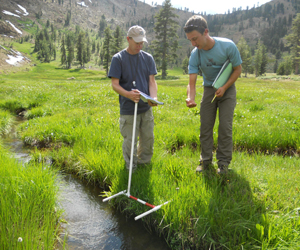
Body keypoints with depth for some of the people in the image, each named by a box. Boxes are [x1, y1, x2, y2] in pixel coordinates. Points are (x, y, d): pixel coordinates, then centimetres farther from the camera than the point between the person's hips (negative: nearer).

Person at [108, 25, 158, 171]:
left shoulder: (148, 58, 7)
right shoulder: (118, 59, -5)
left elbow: (152, 81, 3)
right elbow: (114, 84, -10)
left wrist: (153, 97, -18)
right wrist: (128, 94, -29)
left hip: (146, 108, 4)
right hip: (128, 110, -4)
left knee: (148, 139, 14)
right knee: (130, 142, 4)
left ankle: (144, 165, 38)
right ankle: (131, 170, 26)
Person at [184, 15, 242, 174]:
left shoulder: (228, 46, -22)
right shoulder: (195, 55, -17)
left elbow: (238, 69, -9)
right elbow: (192, 82, -21)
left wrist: (224, 87, -21)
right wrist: (190, 98, -42)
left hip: (227, 89, -2)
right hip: (209, 89, 2)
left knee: (225, 127, -5)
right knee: (205, 127, 2)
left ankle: (223, 162, 9)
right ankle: (206, 161, 16)